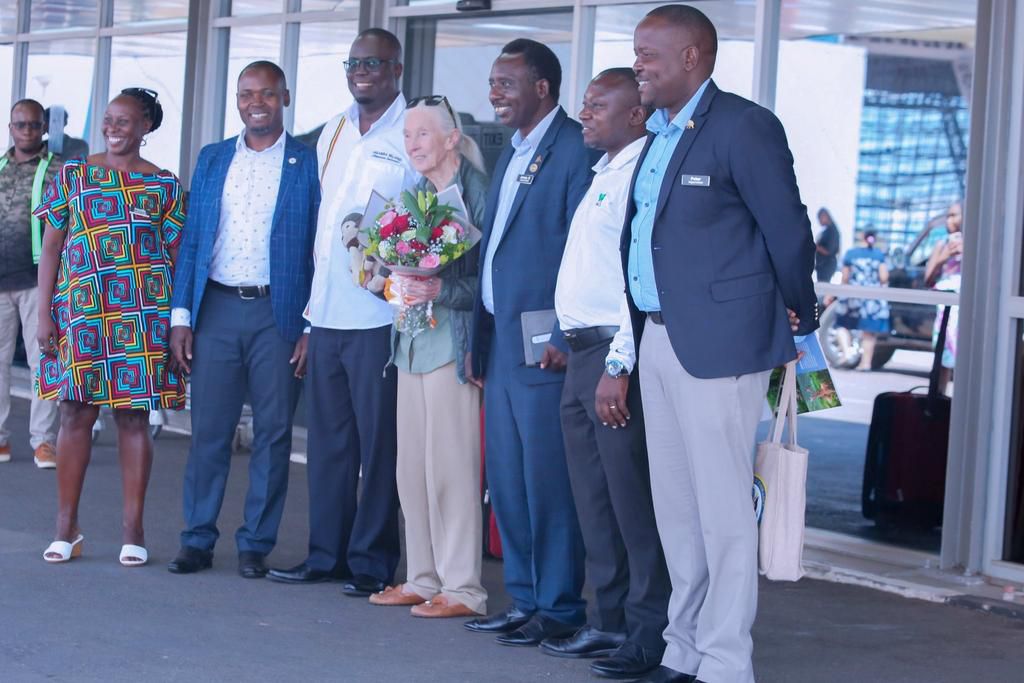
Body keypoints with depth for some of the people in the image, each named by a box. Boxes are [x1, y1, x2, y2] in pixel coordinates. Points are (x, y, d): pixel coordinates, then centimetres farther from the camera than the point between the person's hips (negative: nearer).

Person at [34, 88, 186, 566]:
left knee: (134, 416, 1)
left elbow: (175, 253, 8)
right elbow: (51, 248, 7)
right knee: (76, 414, 1)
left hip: (143, 309, 0)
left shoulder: (164, 184, 8)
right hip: (81, 307, 0)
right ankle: (66, 527, 9)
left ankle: (133, 527, 7)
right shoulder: (72, 176, 9)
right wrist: (44, 314, 0)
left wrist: (179, 319, 2)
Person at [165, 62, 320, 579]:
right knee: (208, 429, 3)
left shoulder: (308, 163, 1)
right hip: (217, 307, 2)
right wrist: (181, 316, 3)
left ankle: (255, 544, 11)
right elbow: (192, 240, 11)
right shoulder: (212, 159, 11)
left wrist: (313, 327, -8)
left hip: (279, 313, -2)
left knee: (272, 433, 3)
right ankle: (197, 541, 12)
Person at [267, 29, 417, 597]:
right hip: (326, 314, 6)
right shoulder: (332, 134, 15)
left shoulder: (414, 136, -5)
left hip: (379, 316, -6)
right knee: (327, 438, 10)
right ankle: (325, 554, 18)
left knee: (378, 441, 0)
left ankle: (372, 562, 8)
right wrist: (311, 306, 17)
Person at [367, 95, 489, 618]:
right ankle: (422, 579, 19)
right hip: (411, 341, 8)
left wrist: (442, 290, -24)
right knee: (412, 466, 10)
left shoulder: (476, 192, -9)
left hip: (453, 344, -8)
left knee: (451, 466, -7)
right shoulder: (416, 193, 16)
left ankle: (462, 588, -1)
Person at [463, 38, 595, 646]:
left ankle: (559, 610, 5)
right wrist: (481, 338, 15)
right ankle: (524, 600, 20)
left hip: (543, 343, -9)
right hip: (500, 340, 9)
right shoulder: (511, 153, 18)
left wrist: (564, 338, -17)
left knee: (547, 480, -3)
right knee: (506, 478, 12)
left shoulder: (576, 150, -11)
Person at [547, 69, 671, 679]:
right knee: (593, 500, 13)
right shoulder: (603, 175, 19)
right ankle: (610, 622, 21)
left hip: (617, 356, -10)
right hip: (582, 354, 10)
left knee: (633, 502, -5)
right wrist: (573, 344, 18)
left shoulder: (642, 174, -12)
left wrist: (618, 366, -22)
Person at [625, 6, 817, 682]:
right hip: (658, 340, 9)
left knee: (723, 511, -3)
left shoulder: (744, 126, -12)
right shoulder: (658, 136, 14)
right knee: (675, 508, 14)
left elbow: (788, 232, -9)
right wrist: (638, 334, 13)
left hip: (718, 345, -9)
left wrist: (797, 323, 1)